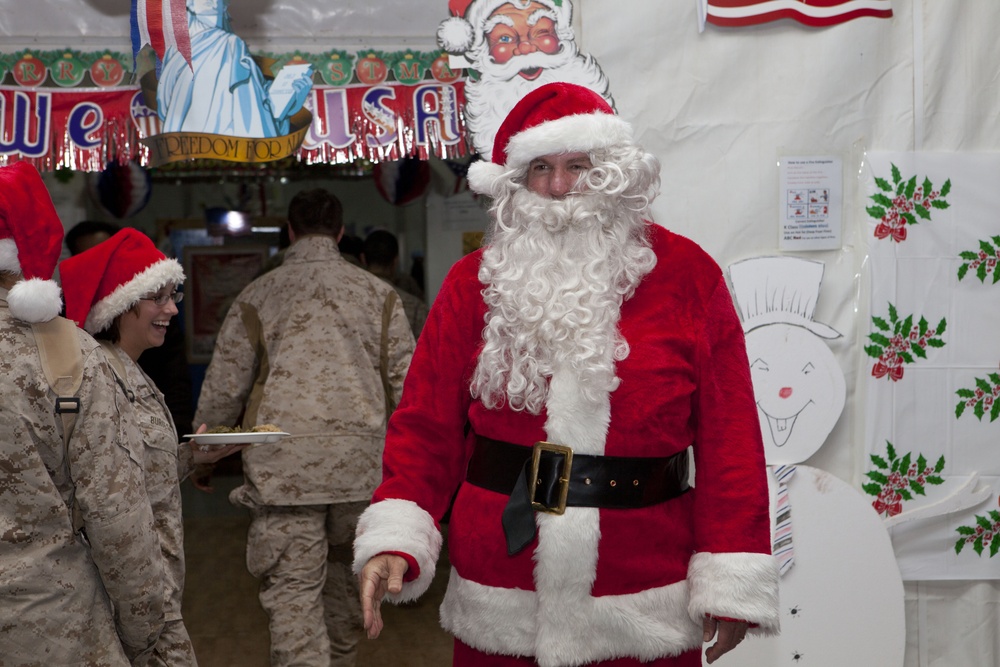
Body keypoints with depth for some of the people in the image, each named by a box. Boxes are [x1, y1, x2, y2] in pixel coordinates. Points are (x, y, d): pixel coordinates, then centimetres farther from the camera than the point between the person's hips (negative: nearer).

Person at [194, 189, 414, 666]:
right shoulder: (377, 293, 9)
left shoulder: (257, 296, 6)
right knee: (343, 571, 22)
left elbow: (222, 389, 9)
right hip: (362, 462, 3)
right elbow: (407, 384, 8)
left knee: (292, 590, -1)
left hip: (283, 465, -2)